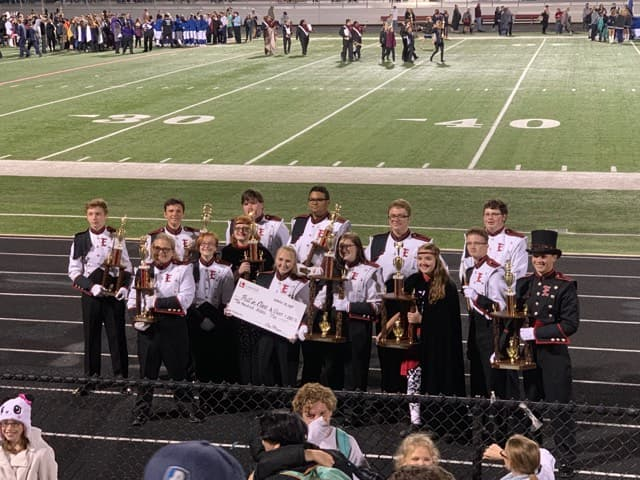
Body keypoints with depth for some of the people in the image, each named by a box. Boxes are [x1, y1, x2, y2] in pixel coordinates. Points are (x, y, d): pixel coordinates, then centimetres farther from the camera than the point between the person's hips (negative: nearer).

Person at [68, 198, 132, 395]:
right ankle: (91, 377, 20)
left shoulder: (116, 238, 0)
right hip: (90, 295, 1)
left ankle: (121, 376, 14)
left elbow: (126, 267, 5)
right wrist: (91, 285, -13)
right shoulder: (80, 240, 1)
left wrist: (124, 286, -11)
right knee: (91, 336, 8)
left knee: (117, 335, 3)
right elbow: (73, 270, 1)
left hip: (114, 295, -1)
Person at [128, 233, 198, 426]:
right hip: (148, 327, 2)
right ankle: (142, 411, 18)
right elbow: (132, 299, 10)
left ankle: (186, 407, 23)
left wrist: (156, 303, -14)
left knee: (178, 368, 7)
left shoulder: (182, 270, -1)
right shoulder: (143, 270, 11)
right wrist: (135, 319, -8)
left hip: (174, 325, -2)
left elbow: (185, 299, -12)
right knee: (147, 369, 8)